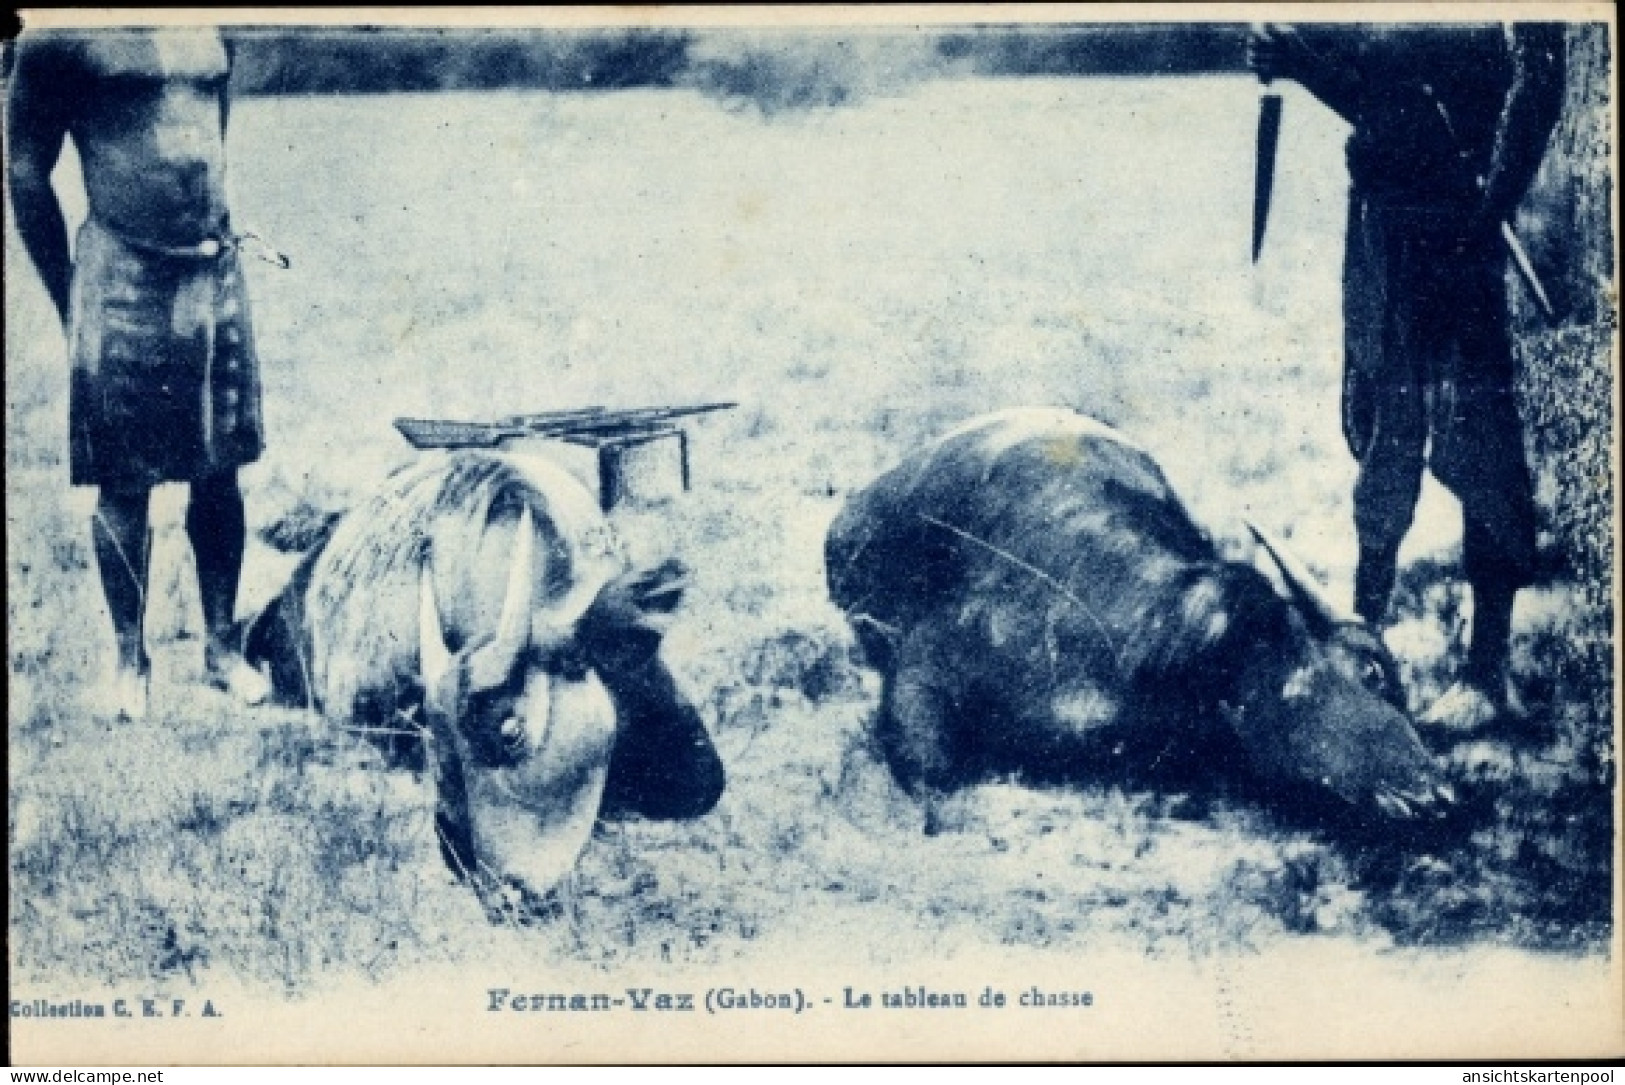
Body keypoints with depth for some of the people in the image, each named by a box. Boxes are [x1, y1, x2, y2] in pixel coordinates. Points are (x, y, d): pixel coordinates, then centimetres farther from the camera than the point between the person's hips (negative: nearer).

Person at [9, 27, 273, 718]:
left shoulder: (210, 32, 8)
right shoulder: (60, 38, -8)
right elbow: (27, 174, -4)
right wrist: (72, 304, 0)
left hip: (218, 275, 5)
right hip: (125, 283, -5)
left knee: (221, 474, 11)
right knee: (124, 485, 5)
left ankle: (221, 648, 24)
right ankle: (130, 657, 19)